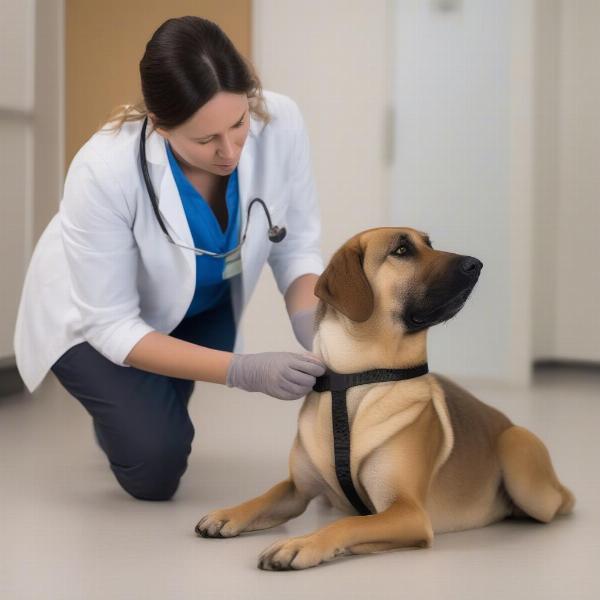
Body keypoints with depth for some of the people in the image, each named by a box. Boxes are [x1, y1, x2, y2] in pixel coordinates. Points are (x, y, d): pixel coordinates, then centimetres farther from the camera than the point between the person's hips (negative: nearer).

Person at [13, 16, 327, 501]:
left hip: (204, 305, 4)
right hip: (93, 312, -4)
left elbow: (296, 247, -15)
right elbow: (111, 325, -30)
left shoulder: (280, 122, -30)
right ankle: (120, 412, 16)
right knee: (156, 467, -17)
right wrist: (244, 371, -39)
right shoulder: (105, 170, -39)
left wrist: (316, 331, -34)